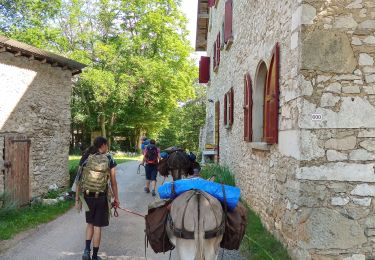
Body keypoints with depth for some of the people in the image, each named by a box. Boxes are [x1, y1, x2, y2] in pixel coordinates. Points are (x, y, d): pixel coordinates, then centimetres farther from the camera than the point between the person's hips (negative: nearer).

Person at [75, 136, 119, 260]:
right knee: (97, 226, 9)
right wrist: (116, 198, 6)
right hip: (101, 197, -2)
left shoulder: (85, 159, 1)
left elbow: (79, 180, -1)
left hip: (87, 196, 3)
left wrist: (77, 199, 6)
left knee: (90, 223, 23)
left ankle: (87, 250, 9)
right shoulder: (109, 159, -5)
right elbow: (113, 182, -4)